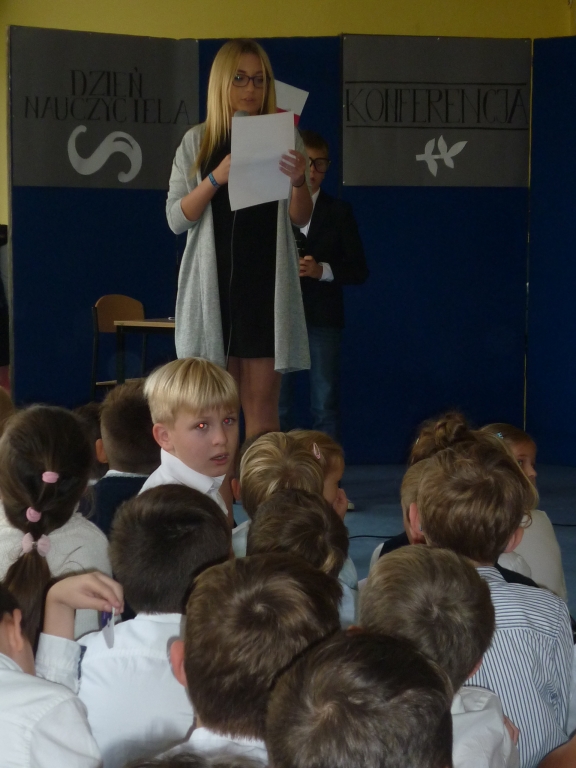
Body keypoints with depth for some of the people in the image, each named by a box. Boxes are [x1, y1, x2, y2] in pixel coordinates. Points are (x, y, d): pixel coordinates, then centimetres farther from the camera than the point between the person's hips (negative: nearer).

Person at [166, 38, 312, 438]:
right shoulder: (197, 142, 6)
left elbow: (300, 219, 4)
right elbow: (177, 218, 0)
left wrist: (299, 181, -17)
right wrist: (216, 178, -16)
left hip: (267, 282, 0)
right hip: (214, 281, 0)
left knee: (262, 406, -3)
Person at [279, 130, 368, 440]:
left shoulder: (339, 211, 10)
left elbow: (359, 270, 5)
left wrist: (322, 270, -11)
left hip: (322, 318, 0)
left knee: (325, 406, -1)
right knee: (276, 405, 2)